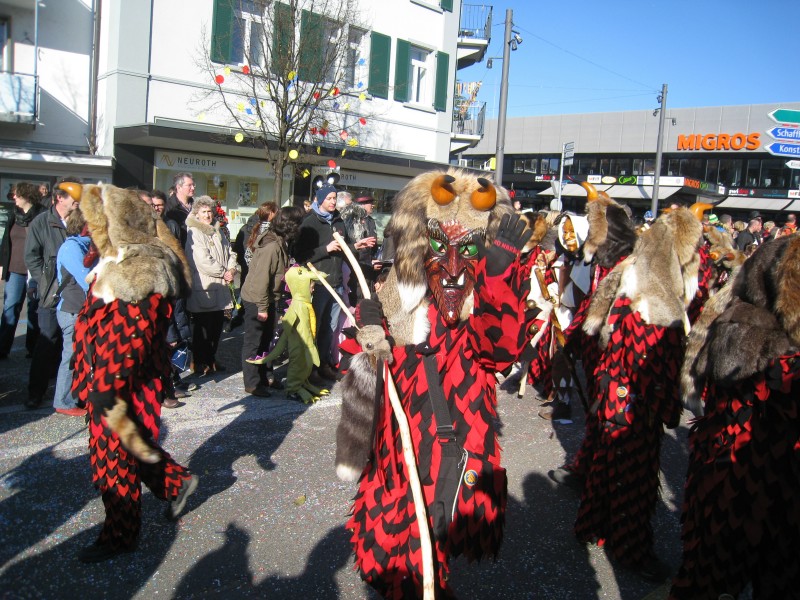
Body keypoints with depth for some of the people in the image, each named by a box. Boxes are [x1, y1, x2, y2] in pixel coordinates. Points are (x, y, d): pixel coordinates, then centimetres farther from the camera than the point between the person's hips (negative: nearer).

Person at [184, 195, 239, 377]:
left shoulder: (217, 232, 17)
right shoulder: (193, 233, -10)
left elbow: (230, 252, 19)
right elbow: (202, 260, -18)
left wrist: (232, 269, -2)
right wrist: (223, 273, -10)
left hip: (220, 287, 8)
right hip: (203, 288, -8)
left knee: (217, 324, 13)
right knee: (203, 327, -1)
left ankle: (211, 359, 26)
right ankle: (200, 363, 10)